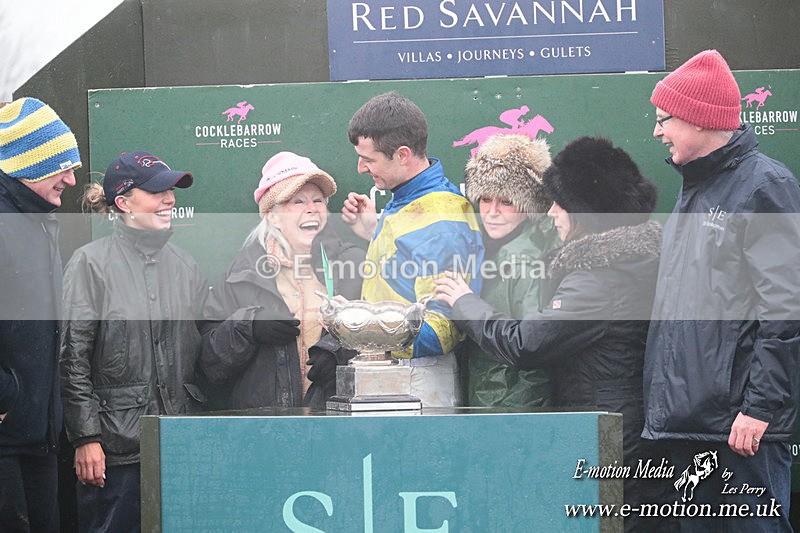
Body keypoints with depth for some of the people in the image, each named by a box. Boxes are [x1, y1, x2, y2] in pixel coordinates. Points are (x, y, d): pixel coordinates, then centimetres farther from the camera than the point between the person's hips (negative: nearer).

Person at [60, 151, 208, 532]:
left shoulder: (185, 266, 13)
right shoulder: (91, 263, -4)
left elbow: (206, 351, 17)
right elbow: (72, 358, -7)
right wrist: (85, 437, -12)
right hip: (115, 445, -5)